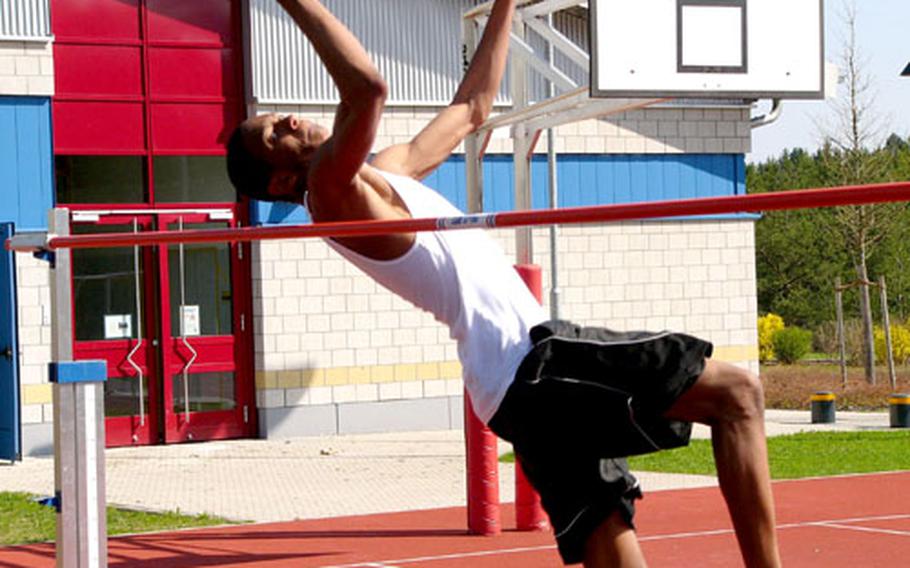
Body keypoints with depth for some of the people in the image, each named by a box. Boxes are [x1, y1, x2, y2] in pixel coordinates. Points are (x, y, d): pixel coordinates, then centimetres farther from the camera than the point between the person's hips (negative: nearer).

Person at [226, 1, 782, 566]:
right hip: (535, 357, -10)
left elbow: (472, 107, 36)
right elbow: (368, 88, -23)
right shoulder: (331, 192, -4)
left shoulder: (387, 170, 26)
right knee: (736, 393, -12)